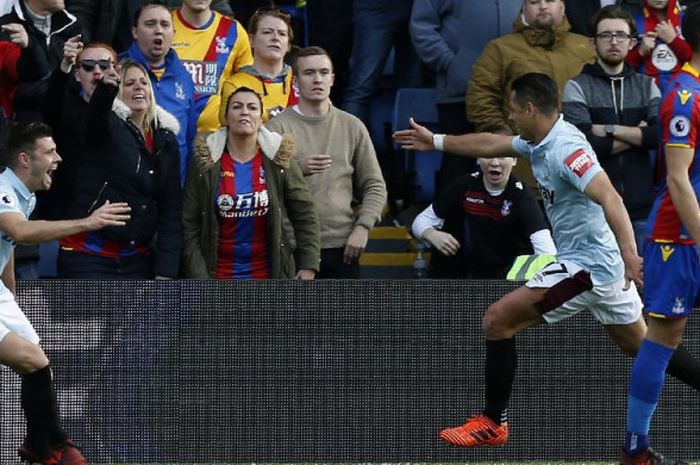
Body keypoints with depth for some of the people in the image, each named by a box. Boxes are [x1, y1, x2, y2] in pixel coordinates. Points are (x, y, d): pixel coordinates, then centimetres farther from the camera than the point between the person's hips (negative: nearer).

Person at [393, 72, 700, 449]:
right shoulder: (539, 144, 9)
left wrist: (629, 254, -45)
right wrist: (435, 141, 36)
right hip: (607, 265, 10)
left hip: (587, 265, -10)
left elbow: (609, 198, -34)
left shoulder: (565, 148, -21)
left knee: (498, 320, -5)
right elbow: (491, 145, 27)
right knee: (641, 347, 18)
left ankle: (492, 424, 2)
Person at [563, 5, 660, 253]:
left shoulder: (646, 86, 11)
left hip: (641, 204, 3)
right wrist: (637, 135, -4)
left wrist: (611, 130, -10)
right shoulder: (578, 87, 2)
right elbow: (584, 143, -12)